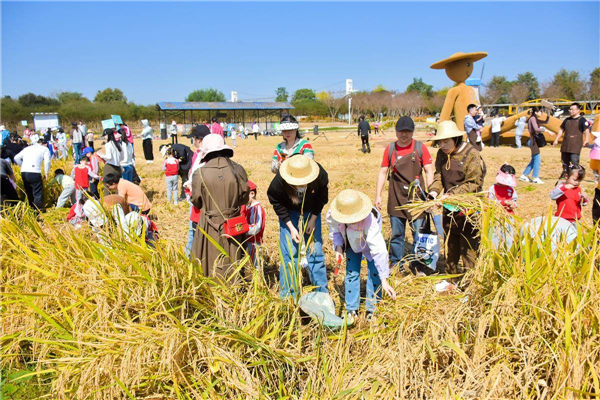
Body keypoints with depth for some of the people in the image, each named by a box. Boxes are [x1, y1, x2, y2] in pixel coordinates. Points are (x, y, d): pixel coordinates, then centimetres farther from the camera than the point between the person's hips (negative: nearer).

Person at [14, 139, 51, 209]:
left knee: (29, 193, 19)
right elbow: (47, 161, -6)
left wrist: (23, 166, 22)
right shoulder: (45, 149, 8)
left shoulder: (27, 148, 23)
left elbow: (16, 158, 16)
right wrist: (46, 173, 2)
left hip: (23, 172, 6)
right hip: (34, 173, -6)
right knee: (38, 193, -2)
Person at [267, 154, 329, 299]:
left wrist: (313, 219, -11)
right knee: (289, 253, -6)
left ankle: (322, 293, 15)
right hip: (288, 213, -1)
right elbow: (277, 204, -15)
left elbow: (322, 198, -9)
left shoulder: (321, 176, -30)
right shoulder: (279, 182, -33)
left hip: (312, 212, 2)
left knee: (316, 251, 1)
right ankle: (288, 295, 8)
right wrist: (291, 227, -17)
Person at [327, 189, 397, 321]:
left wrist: (384, 280, -43)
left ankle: (372, 310, 9)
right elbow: (334, 231, -8)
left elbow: (379, 250, -43)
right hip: (351, 243, 3)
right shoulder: (332, 216, -34)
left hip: (370, 243, -3)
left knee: (374, 274, -9)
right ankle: (352, 310, 15)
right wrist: (338, 247, -23)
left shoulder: (370, 221, -45)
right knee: (351, 273, 0)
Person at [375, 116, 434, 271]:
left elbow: (429, 171, 0)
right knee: (396, 234, 9)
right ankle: (396, 265, 23)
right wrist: (378, 195, 4)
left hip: (417, 197, -1)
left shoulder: (420, 148, 0)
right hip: (396, 199, 2)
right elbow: (383, 172, 8)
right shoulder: (390, 149, 5)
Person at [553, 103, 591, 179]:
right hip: (565, 145, 6)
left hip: (576, 145, -6)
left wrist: (586, 140, -27)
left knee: (574, 161, -15)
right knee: (565, 161, 10)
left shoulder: (582, 120, -3)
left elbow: (586, 130, -12)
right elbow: (561, 130, 22)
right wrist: (556, 140, 14)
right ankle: (565, 174, 20)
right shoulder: (567, 120, 16)